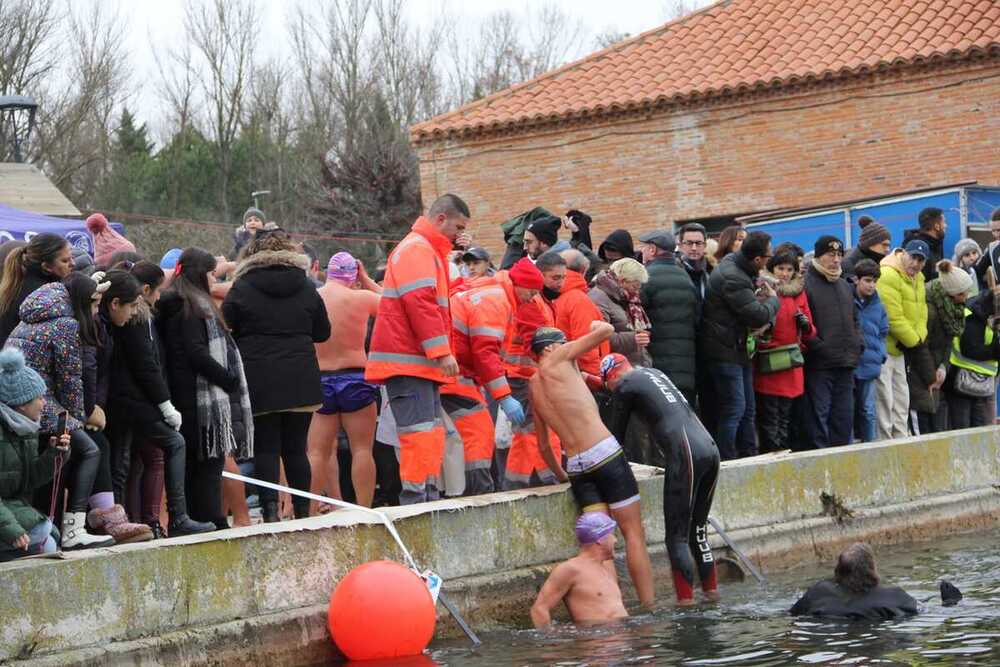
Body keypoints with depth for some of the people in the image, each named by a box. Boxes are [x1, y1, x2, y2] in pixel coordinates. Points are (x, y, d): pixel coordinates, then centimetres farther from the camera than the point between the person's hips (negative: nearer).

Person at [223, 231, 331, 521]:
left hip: (259, 382, -2)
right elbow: (322, 332, 13)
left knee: (265, 448, 0)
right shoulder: (306, 287, 6)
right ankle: (303, 511, 8)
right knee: (296, 448, 8)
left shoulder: (241, 288, -3)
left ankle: (270, 508, -11)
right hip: (300, 381, 2)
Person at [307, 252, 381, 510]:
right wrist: (366, 280, 15)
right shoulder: (362, 298, -7)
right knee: (362, 449, 4)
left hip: (319, 381, 2)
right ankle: (364, 510, 4)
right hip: (355, 378, -2)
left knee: (317, 452, 7)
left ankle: (310, 510, 5)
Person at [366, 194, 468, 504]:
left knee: (432, 434, 11)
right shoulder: (417, 249, -10)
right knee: (421, 432, -14)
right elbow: (420, 303, -21)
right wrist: (442, 351, -23)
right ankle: (414, 500, -16)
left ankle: (430, 499, 15)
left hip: (421, 363, 11)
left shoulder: (429, 251, 24)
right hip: (407, 362, -11)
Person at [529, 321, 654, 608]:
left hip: (576, 466, 6)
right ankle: (649, 607, -3)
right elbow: (607, 330, -3)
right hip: (605, 452, -6)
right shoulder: (557, 359, 0)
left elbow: (543, 446, 25)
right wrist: (598, 325, 19)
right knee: (634, 533, -1)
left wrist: (561, 475, 38)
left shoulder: (534, 388, 19)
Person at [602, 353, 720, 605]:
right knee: (697, 531, 16)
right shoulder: (655, 373, 26)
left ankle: (686, 602, -11)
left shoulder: (625, 385, 4)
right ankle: (712, 594, 16)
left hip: (686, 456, -8)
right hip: (710, 449, 8)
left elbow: (617, 433, 12)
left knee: (677, 537, -4)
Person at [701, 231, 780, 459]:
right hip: (725, 351, -10)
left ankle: (749, 457, 20)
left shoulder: (736, 266, 9)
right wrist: (773, 300, -3)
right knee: (734, 409, -10)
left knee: (747, 409, 14)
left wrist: (761, 300, 3)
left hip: (738, 349, 10)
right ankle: (725, 462, -7)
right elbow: (758, 316, -23)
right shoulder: (731, 278, -23)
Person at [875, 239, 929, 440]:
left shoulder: (918, 279, 13)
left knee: (901, 400, 16)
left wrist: (918, 338, -5)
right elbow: (894, 318, -22)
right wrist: (913, 341, -13)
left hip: (898, 349, 10)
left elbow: (921, 312, 13)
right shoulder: (888, 276, -19)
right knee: (884, 401, -8)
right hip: (882, 348, -10)